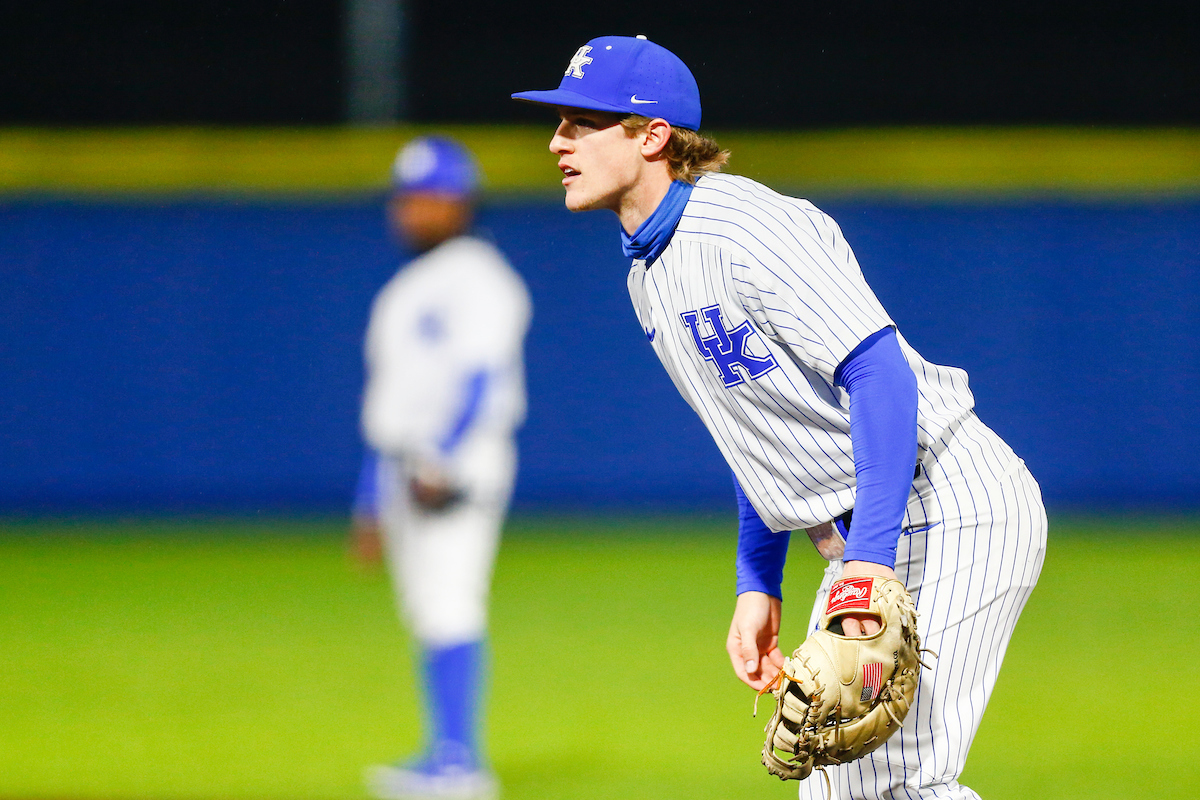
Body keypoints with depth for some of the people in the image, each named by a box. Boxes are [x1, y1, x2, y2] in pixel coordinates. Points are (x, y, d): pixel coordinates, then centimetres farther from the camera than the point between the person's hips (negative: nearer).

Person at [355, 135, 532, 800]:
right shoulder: (407, 289, 21)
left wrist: (441, 464, -27)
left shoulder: (476, 279, -8)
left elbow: (482, 379, -19)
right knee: (427, 617, 9)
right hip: (405, 470, 10)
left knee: (449, 610, -14)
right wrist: (370, 499, 22)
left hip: (459, 465, -10)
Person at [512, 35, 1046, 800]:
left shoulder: (746, 230, -19)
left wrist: (869, 562, -33)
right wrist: (758, 587, 18)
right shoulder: (650, 276, 12)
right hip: (862, 536, 10)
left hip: (951, 506, -10)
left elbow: (883, 374, -26)